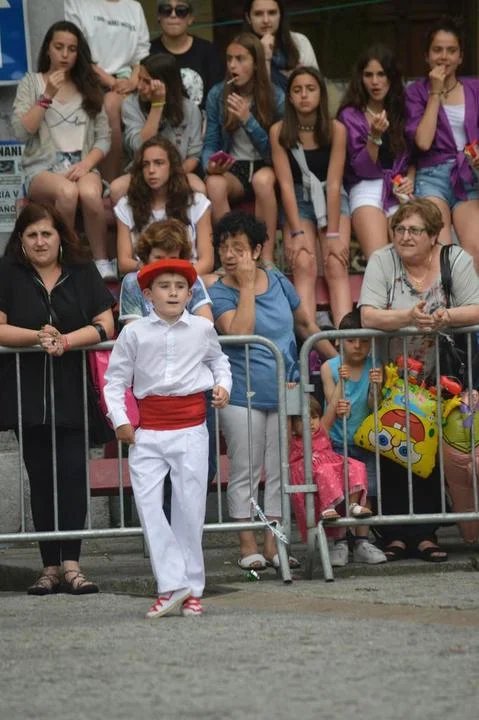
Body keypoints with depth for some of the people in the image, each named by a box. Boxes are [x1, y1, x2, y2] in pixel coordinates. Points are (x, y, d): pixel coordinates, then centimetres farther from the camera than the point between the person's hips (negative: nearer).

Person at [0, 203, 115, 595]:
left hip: (72, 394, 0)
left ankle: (70, 564, -11)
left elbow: (105, 326, 0)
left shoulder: (84, 274, 7)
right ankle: (51, 566, 7)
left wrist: (66, 340, -16)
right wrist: (38, 337, -18)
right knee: (41, 478, 4)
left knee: (72, 473, -9)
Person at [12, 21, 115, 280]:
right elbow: (21, 132, -5)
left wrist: (86, 164, -9)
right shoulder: (31, 83, 8)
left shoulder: (88, 86, 15)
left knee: (90, 194, -36)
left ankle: (103, 265, -23)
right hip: (42, 168, -2)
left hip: (81, 166, 2)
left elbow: (103, 137, 10)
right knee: (67, 192, -38)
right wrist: (47, 96, -10)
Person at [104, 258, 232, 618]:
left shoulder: (203, 329, 4)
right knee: (148, 504, -10)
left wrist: (223, 385, 4)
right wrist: (119, 419, -4)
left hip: (191, 428, 0)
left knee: (190, 508, 1)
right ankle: (172, 585, -7)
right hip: (149, 431, 0)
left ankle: (191, 588, 10)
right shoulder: (135, 333, 0)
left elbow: (218, 360, 23)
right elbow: (116, 378, 6)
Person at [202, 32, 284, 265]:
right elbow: (210, 144, 6)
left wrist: (247, 120, -20)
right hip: (232, 168, 2)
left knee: (262, 180, -38)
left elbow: (273, 149, -5)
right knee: (214, 184, -34)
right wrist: (210, 165, -18)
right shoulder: (217, 95, 1)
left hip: (265, 167, -2)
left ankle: (267, 257, -35)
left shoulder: (276, 97, -4)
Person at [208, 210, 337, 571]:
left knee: (279, 471, 7)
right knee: (245, 472, 1)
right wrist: (247, 286, -18)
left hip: (284, 391, 4)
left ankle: (273, 544, 13)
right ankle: (248, 546, 6)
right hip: (242, 394, -4)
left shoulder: (279, 283, 7)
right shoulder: (219, 294, -5)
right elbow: (240, 332, -23)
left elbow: (306, 325, 19)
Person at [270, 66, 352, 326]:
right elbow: (286, 184, -10)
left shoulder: (335, 129, -8)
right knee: (304, 267, -21)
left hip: (331, 200, 0)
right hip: (297, 202, 0)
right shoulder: (279, 131, -7)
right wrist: (297, 233, -18)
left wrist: (334, 234, -18)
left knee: (336, 265, -21)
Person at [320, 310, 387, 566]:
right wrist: (341, 381, -24)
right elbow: (333, 407, -10)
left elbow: (373, 408, -6)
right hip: (336, 442, -2)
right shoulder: (330, 368, -5)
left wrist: (375, 387, -24)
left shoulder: (373, 368, -2)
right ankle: (340, 544, -2)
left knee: (367, 489, -3)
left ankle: (362, 542, 6)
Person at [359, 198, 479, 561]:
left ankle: (426, 534, 6)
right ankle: (395, 535, 2)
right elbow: (368, 316, -18)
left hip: (439, 378, 1)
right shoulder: (382, 261, -7)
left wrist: (444, 317, -30)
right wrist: (408, 317, -34)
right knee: (393, 456, -4)